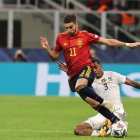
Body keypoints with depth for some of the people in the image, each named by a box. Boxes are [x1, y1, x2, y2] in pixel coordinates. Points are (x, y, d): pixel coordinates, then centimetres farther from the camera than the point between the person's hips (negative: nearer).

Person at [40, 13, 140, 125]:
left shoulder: (85, 35, 1)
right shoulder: (61, 38, 8)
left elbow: (108, 42, 5)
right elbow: (54, 56, 18)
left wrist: (127, 44, 1)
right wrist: (47, 48, -2)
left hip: (86, 68, -4)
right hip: (73, 74, 4)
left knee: (80, 86, -37)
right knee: (92, 103, -5)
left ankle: (104, 103, -19)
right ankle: (116, 121, 3)